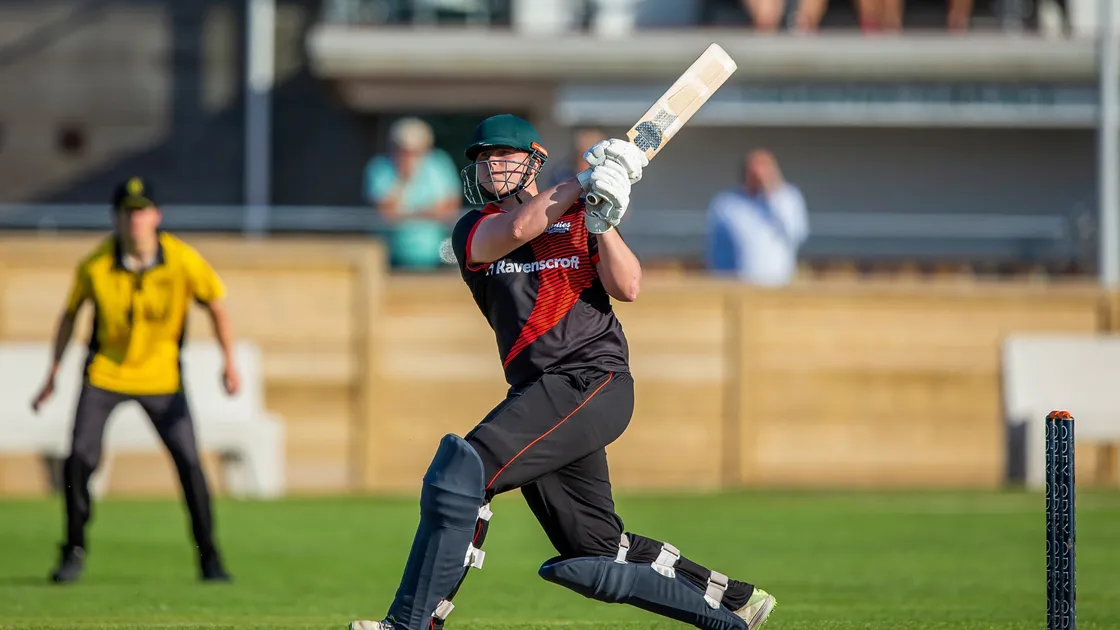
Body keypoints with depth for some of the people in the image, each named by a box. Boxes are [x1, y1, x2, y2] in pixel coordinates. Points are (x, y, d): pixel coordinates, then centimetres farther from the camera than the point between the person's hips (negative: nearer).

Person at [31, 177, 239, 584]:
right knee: (79, 458, -11)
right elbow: (70, 313, 2)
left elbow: (216, 305, -3)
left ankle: (209, 556, 7)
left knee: (189, 462, -8)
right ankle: (74, 550, 8)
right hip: (104, 374, 0)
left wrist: (230, 363, -13)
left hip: (162, 378, 0)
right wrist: (54, 373, 2)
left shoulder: (183, 260, -15)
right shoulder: (94, 266, -14)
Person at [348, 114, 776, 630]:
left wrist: (601, 221, -14)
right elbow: (516, 229, -7)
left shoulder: (580, 220, 11)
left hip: (593, 381, -5)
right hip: (537, 392, 5)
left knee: (463, 472, -22)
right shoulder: (474, 230, 15)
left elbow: (627, 288, -2)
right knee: (595, 555, 6)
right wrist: (587, 181, -9)